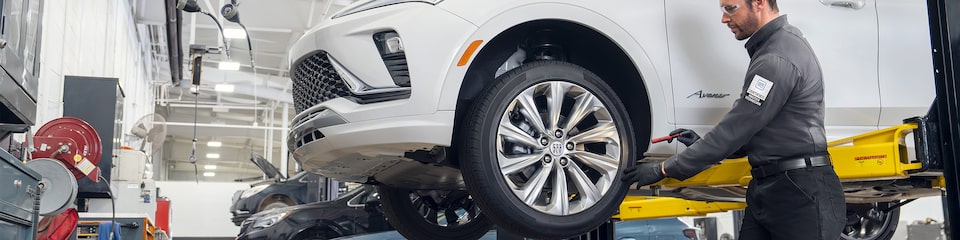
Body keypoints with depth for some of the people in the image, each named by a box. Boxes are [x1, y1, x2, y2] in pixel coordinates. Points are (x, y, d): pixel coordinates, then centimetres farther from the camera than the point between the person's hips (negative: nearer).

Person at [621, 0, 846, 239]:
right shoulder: (777, 44, 15)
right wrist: (704, 144, 11)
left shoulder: (779, 58, -18)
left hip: (801, 193, -9)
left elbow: (735, 129, -17)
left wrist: (665, 169, -11)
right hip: (767, 188, 9)